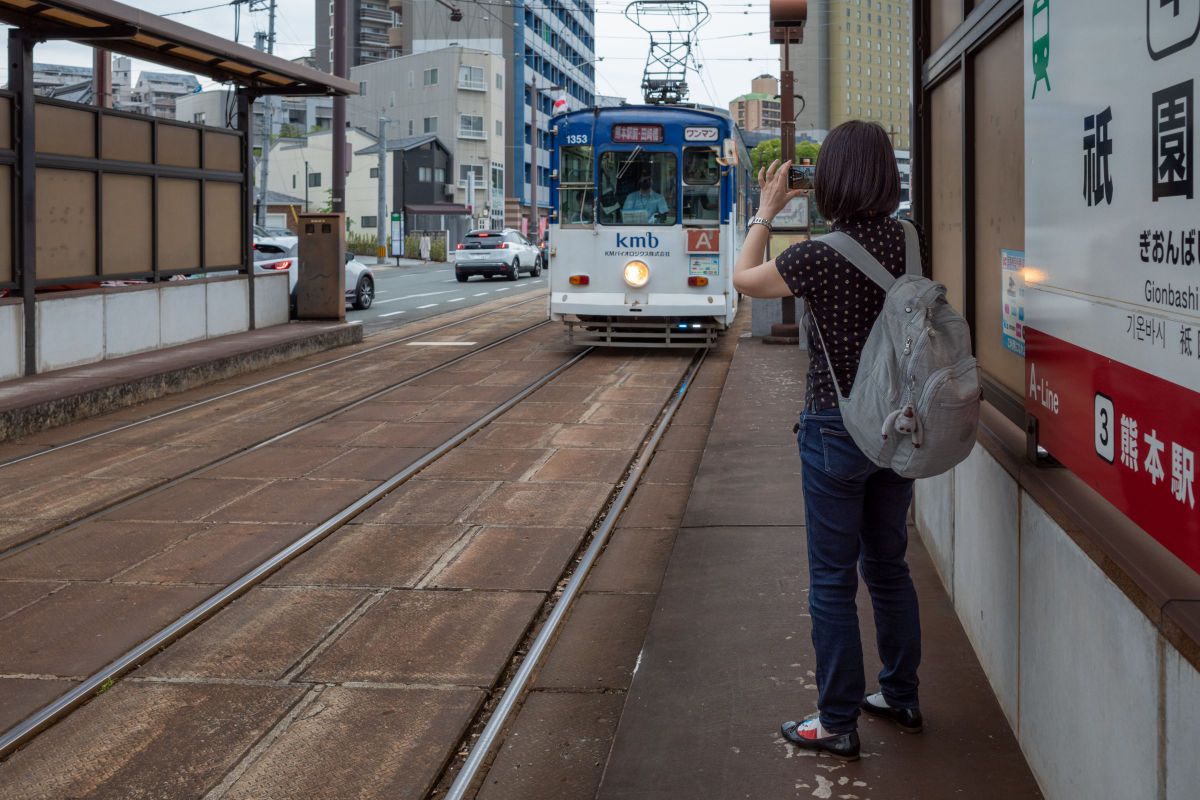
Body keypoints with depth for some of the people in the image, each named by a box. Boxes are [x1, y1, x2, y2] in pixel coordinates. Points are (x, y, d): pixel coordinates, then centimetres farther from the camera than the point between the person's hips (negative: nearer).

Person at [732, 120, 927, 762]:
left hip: (835, 432, -6)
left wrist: (766, 211, 10)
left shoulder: (819, 256, -19)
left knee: (832, 580, 4)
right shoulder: (904, 240, -2)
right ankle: (900, 697, 32)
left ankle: (837, 723, 12)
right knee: (888, 567, 20)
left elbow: (744, 279, -1)